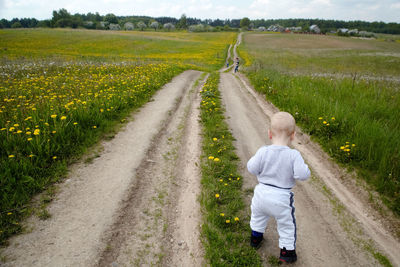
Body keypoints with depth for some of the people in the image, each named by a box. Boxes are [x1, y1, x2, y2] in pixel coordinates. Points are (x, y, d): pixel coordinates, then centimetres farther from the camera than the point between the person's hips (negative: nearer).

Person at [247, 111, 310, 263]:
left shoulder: (263, 152, -17)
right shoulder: (293, 155, -20)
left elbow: (252, 168, -13)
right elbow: (302, 175, -22)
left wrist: (254, 159, 5)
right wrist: (304, 167, -1)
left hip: (262, 194, 3)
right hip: (281, 199, -2)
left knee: (258, 215, 32)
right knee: (286, 225, 22)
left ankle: (255, 238, 52)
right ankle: (287, 251, 34)